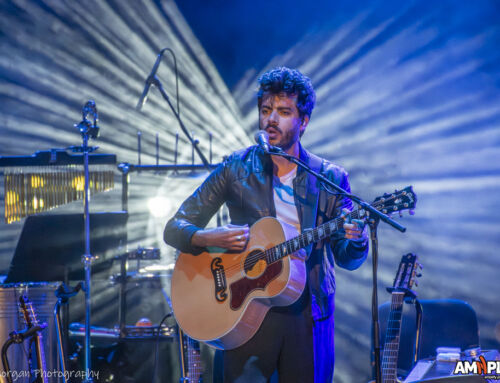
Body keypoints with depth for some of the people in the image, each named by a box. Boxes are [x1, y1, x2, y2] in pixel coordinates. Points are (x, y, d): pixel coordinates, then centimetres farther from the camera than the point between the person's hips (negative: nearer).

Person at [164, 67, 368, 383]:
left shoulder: (330, 179, 3)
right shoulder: (236, 169, 1)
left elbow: (348, 260, 4)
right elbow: (175, 229, 1)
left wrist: (356, 240, -19)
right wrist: (210, 238, -20)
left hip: (309, 313, 1)